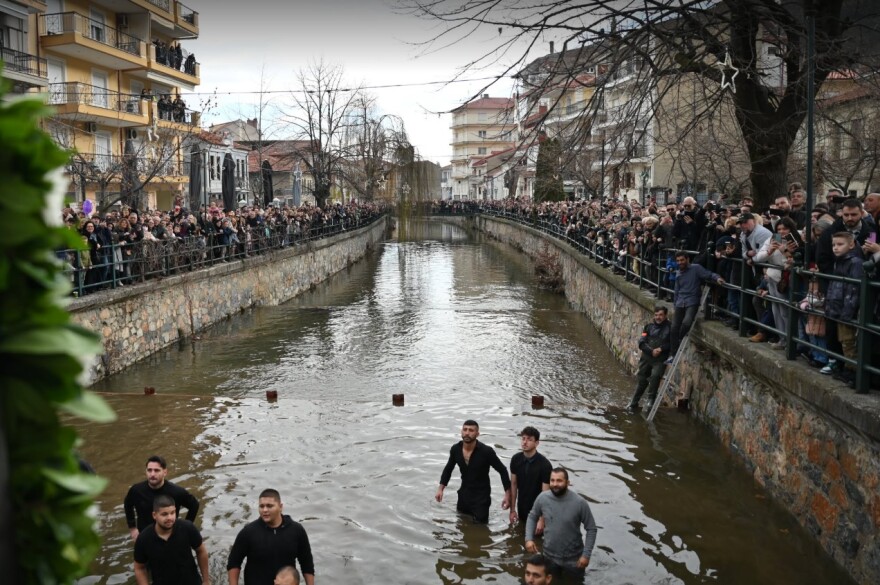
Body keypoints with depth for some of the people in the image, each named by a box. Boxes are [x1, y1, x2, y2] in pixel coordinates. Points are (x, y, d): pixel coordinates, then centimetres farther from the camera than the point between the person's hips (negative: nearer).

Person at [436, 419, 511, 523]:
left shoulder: (486, 451, -23)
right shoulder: (455, 449, -10)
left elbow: (502, 471, -12)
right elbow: (448, 468, 8)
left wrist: (507, 494, -14)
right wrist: (440, 488, 1)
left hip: (481, 496, -4)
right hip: (464, 494, 4)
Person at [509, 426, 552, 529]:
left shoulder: (544, 465, -22)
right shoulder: (516, 459, -8)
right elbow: (513, 484, 2)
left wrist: (542, 519, -20)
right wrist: (512, 510, 3)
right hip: (521, 509, 4)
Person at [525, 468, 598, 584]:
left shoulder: (579, 502, -23)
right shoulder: (542, 498, -14)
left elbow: (591, 529, -12)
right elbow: (532, 517, 4)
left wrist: (586, 555, -14)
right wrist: (529, 538, -8)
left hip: (573, 559, -3)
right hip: (549, 556, 3)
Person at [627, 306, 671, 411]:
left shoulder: (669, 328, -2)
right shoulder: (649, 327, 6)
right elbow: (641, 343, -1)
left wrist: (661, 349, -21)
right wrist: (651, 351, -15)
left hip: (660, 360, -3)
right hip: (646, 358, 3)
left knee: (655, 376, -26)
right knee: (641, 380, 8)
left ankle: (651, 399, -7)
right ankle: (633, 404, 22)